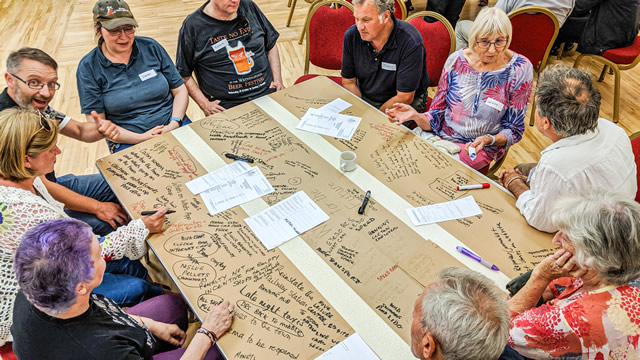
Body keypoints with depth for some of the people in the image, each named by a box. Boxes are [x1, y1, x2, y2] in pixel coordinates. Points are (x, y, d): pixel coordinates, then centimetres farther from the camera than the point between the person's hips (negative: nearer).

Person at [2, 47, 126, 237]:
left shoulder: (37, 106, -6)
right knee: (113, 222, -21)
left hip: (52, 184, 9)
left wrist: (102, 129, -20)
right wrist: (97, 207, -19)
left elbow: (79, 130, 5)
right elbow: (40, 186, -26)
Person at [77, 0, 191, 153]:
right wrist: (140, 138, -15)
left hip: (173, 125, 3)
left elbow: (180, 90, 8)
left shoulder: (151, 47, 5)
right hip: (128, 140, -2)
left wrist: (174, 125, -10)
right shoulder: (88, 67, 0)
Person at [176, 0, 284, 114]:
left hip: (268, 92, 3)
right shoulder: (192, 26, -2)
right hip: (227, 104, -3)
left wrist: (278, 80, 8)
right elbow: (183, 74, 2)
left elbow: (271, 44, 19)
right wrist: (204, 104, -6)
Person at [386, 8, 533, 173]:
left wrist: (488, 139, -22)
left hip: (477, 147, -3)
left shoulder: (520, 69, -9)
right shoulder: (456, 60, -3)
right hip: (440, 134, 3)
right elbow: (437, 116, 1)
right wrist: (416, 115, -21)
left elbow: (514, 130, -2)